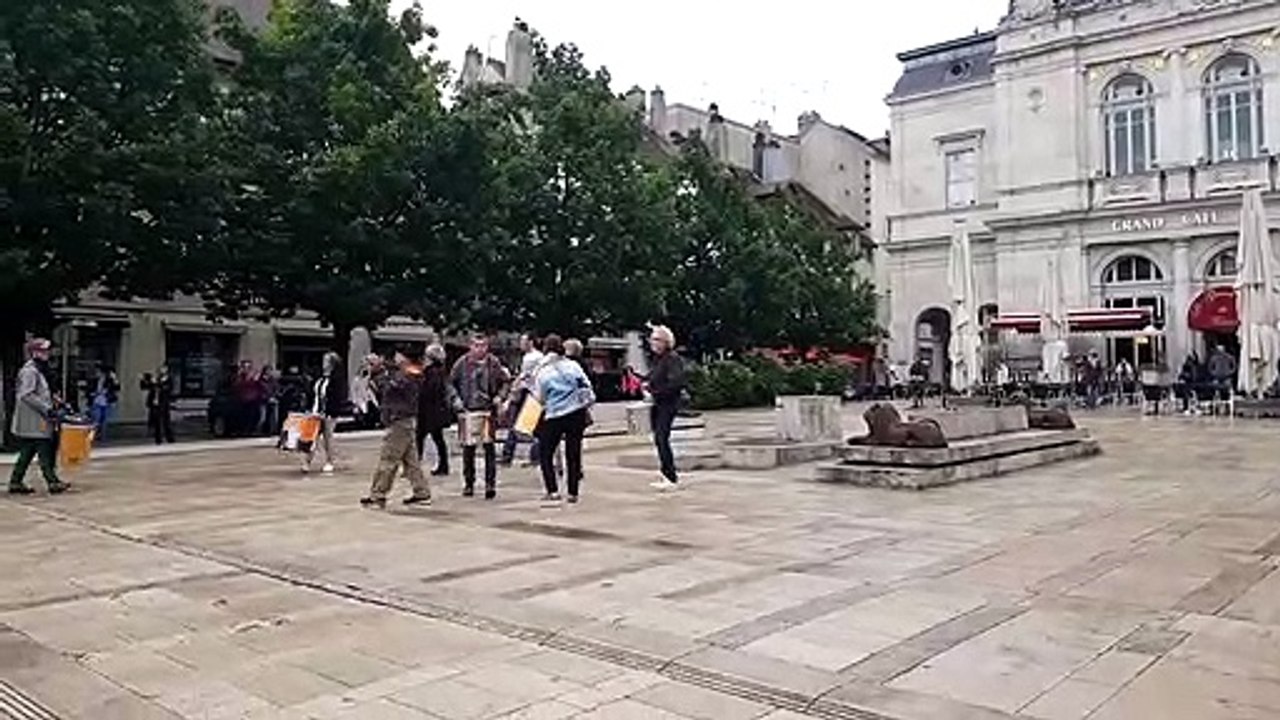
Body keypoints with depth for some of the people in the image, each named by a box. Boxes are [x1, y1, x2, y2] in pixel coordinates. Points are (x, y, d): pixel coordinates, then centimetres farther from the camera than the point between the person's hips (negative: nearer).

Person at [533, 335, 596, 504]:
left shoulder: (541, 372, -4)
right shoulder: (573, 365, 2)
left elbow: (540, 398, 1)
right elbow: (587, 387, 2)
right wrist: (587, 402, 15)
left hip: (554, 416, -2)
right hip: (577, 413, 3)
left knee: (545, 454, 11)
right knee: (573, 454, 8)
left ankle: (553, 491, 3)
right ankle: (573, 492, 9)